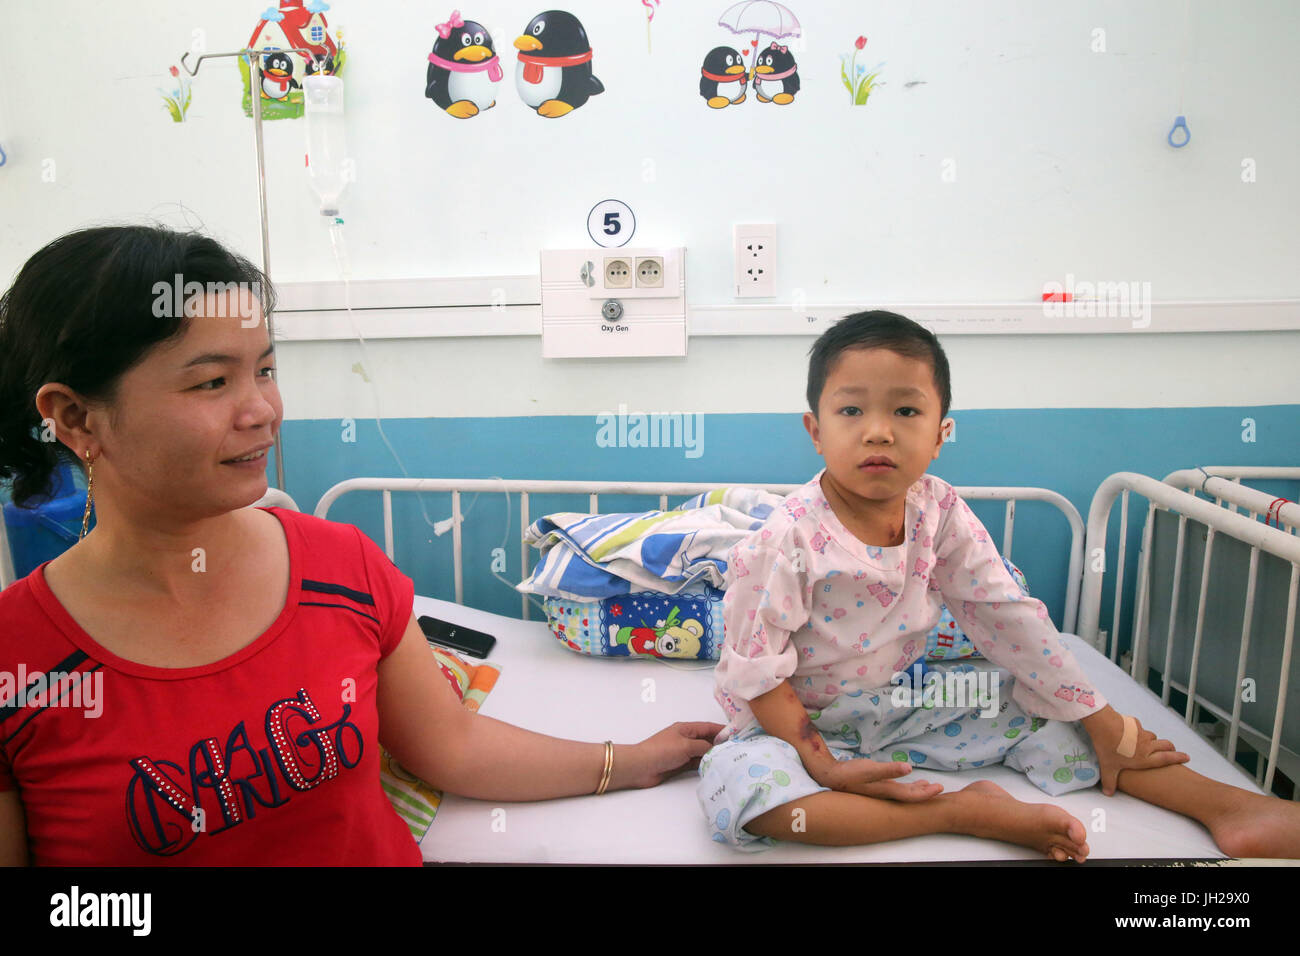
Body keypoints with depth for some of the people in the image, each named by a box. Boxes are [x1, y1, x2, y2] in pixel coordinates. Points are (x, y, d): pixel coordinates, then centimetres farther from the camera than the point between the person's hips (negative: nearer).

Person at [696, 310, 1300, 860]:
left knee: (1024, 703, -8)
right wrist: (822, 765, -22)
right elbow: (757, 671, -19)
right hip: (804, 720, -4)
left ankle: (1224, 804, 1)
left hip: (899, 700, 5)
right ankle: (961, 811, -30)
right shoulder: (788, 541, -26)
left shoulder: (939, 513, -10)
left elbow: (1008, 617, -3)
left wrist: (1101, 721, -1)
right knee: (732, 780, -34)